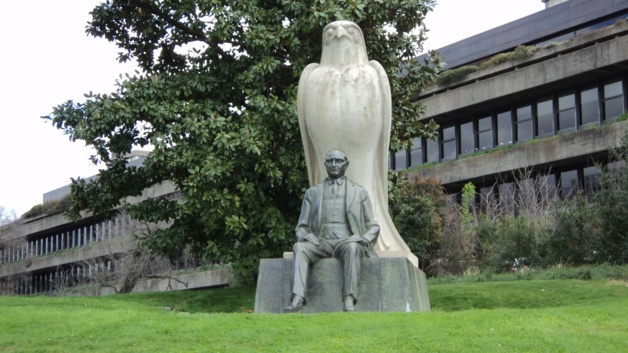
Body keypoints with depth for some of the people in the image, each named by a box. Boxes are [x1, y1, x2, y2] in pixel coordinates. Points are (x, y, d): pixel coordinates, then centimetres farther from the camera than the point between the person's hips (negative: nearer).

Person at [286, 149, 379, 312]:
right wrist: (306, 236, -7)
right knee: (299, 247, -31)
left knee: (352, 248, -37)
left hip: (347, 242, -1)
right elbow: (302, 226, 17)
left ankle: (349, 301, -46)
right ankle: (298, 298, -43)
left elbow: (373, 226, 14)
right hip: (321, 243, 1)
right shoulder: (313, 193, 19)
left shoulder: (359, 193, 16)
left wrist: (361, 239, -7)